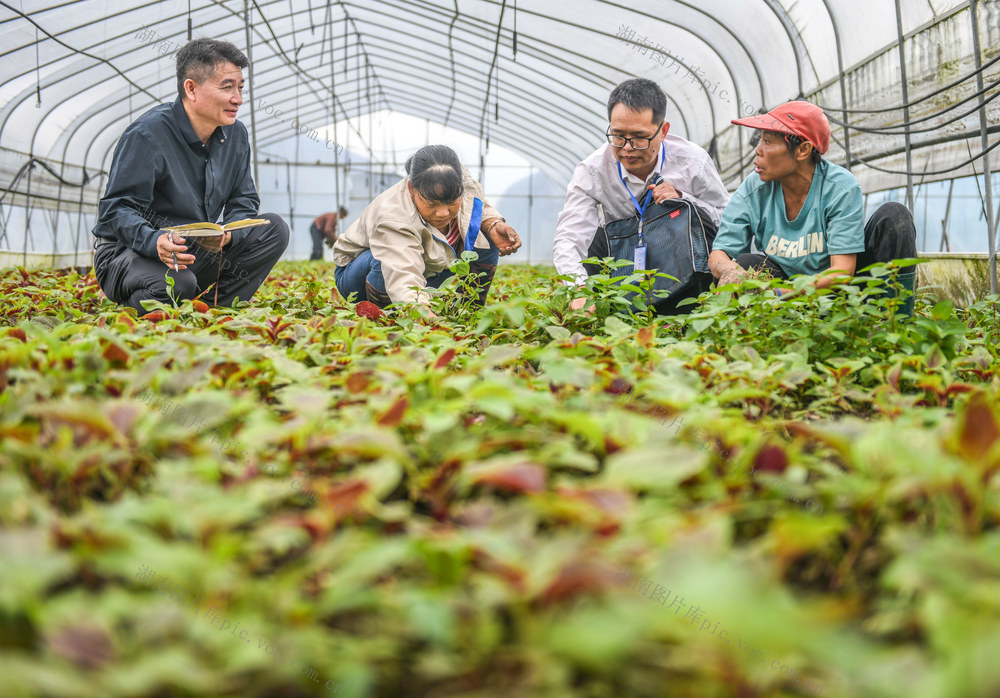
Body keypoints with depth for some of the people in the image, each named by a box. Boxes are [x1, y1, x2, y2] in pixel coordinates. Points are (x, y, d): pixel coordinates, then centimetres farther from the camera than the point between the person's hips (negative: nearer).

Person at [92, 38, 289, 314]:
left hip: (197, 253, 7)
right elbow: (117, 208, -22)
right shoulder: (147, 134, -19)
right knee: (177, 285, -39)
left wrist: (228, 235, -19)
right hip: (129, 252, -7)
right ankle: (134, 303, -3)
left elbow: (243, 201, 6)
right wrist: (154, 241, -43)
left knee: (274, 228, -9)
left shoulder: (235, 134, 3)